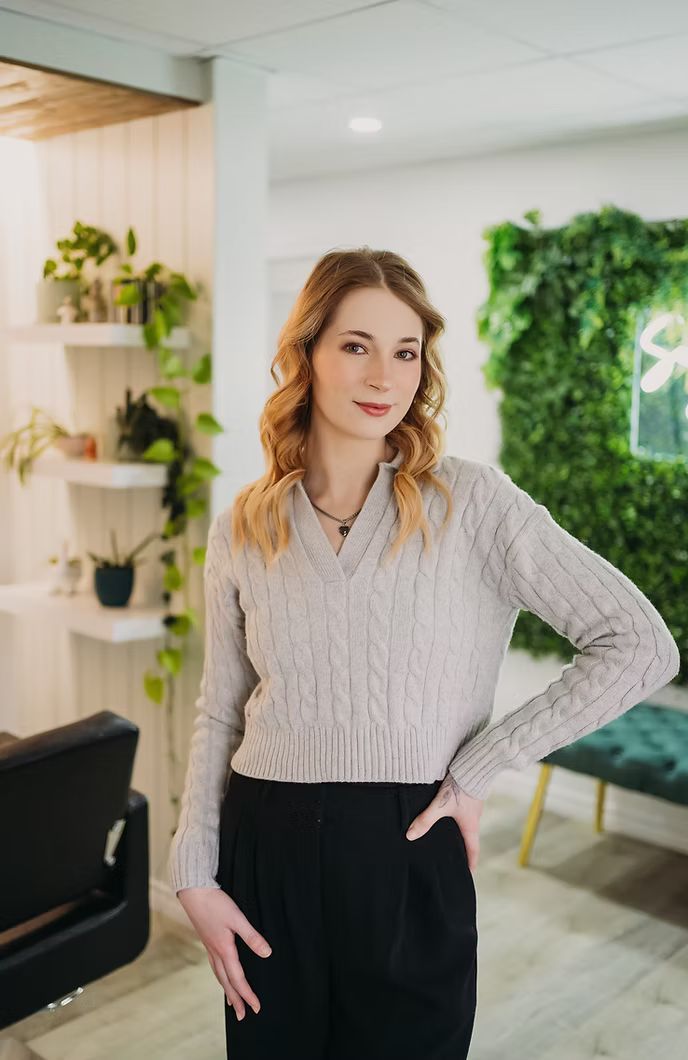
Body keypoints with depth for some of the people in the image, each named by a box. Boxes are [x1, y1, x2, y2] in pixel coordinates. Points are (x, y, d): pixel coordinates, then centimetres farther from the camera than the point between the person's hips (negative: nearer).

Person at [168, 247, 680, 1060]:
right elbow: (220, 713, 9)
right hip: (265, 849, 3)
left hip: (407, 857, -2)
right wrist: (195, 872, 2)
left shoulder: (471, 502, -9)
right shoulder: (242, 527, 2)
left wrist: (479, 770, -13)